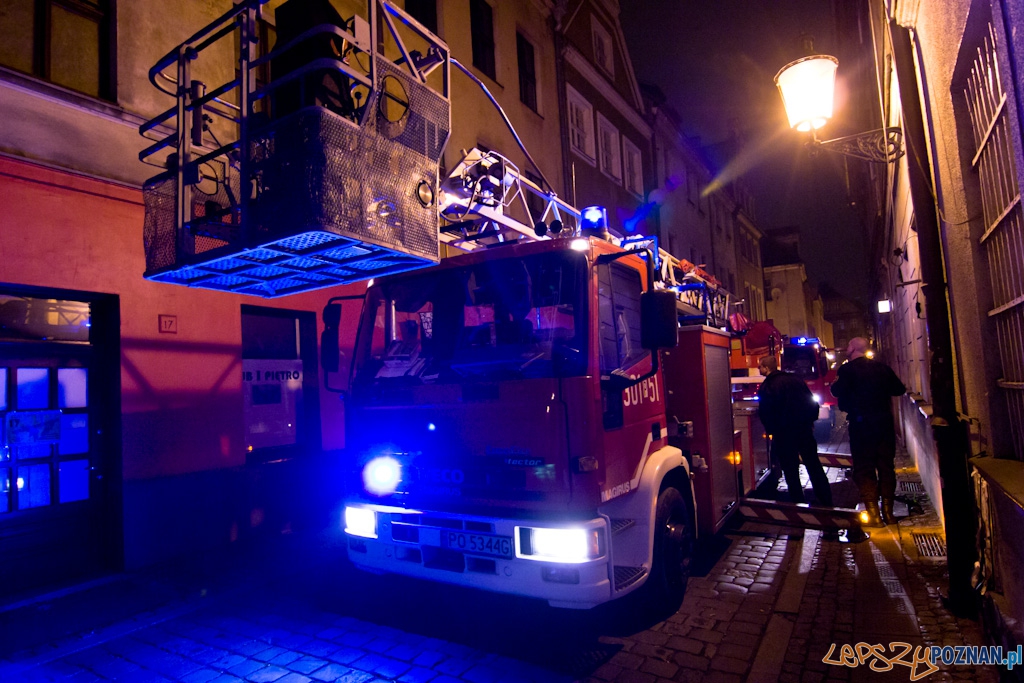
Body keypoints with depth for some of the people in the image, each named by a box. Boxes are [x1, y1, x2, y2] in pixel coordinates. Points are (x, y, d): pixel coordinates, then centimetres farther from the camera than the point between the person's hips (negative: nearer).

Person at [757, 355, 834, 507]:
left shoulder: (766, 387, -11)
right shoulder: (795, 379, 5)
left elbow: (764, 413, -13)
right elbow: (812, 402, 7)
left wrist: (771, 430, 2)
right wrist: (810, 421, 13)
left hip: (783, 434, -5)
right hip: (805, 429, 5)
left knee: (790, 471, 6)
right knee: (814, 466, 14)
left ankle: (798, 504, 11)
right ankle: (826, 501, 20)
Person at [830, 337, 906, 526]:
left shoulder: (847, 369, -8)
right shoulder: (882, 367, 7)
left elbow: (838, 391, -16)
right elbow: (899, 389, 12)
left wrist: (834, 384, 5)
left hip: (861, 424, -5)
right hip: (884, 422, 5)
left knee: (864, 468, 2)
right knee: (886, 466, 12)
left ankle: (873, 513, -1)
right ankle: (888, 512, 17)